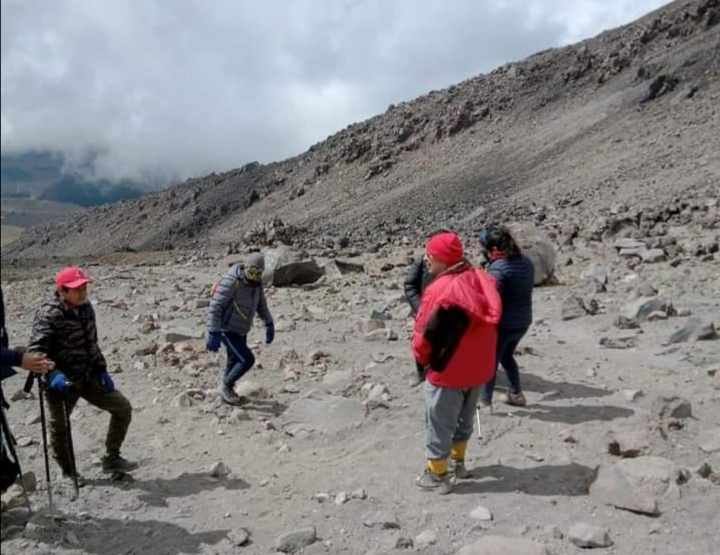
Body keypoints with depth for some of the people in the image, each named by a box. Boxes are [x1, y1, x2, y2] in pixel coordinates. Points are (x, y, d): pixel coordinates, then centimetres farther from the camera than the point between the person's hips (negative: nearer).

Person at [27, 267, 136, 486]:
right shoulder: (48, 314, -18)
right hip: (62, 382, -6)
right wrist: (53, 375, -39)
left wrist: (101, 370, 10)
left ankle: (111, 459, 20)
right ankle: (68, 472, 34)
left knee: (123, 408, 6)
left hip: (89, 377, 6)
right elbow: (35, 351, -25)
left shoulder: (86, 308, 4)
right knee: (59, 427, 9)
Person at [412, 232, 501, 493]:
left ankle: (438, 476, 24)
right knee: (464, 419, 26)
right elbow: (489, 322, 8)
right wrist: (474, 354, 15)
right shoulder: (482, 280, -2)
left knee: (439, 425, 11)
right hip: (479, 367, 8)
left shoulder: (440, 290, -26)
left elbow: (425, 335, -19)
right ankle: (458, 463, 43)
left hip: (447, 371, -7)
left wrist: (423, 359, 1)